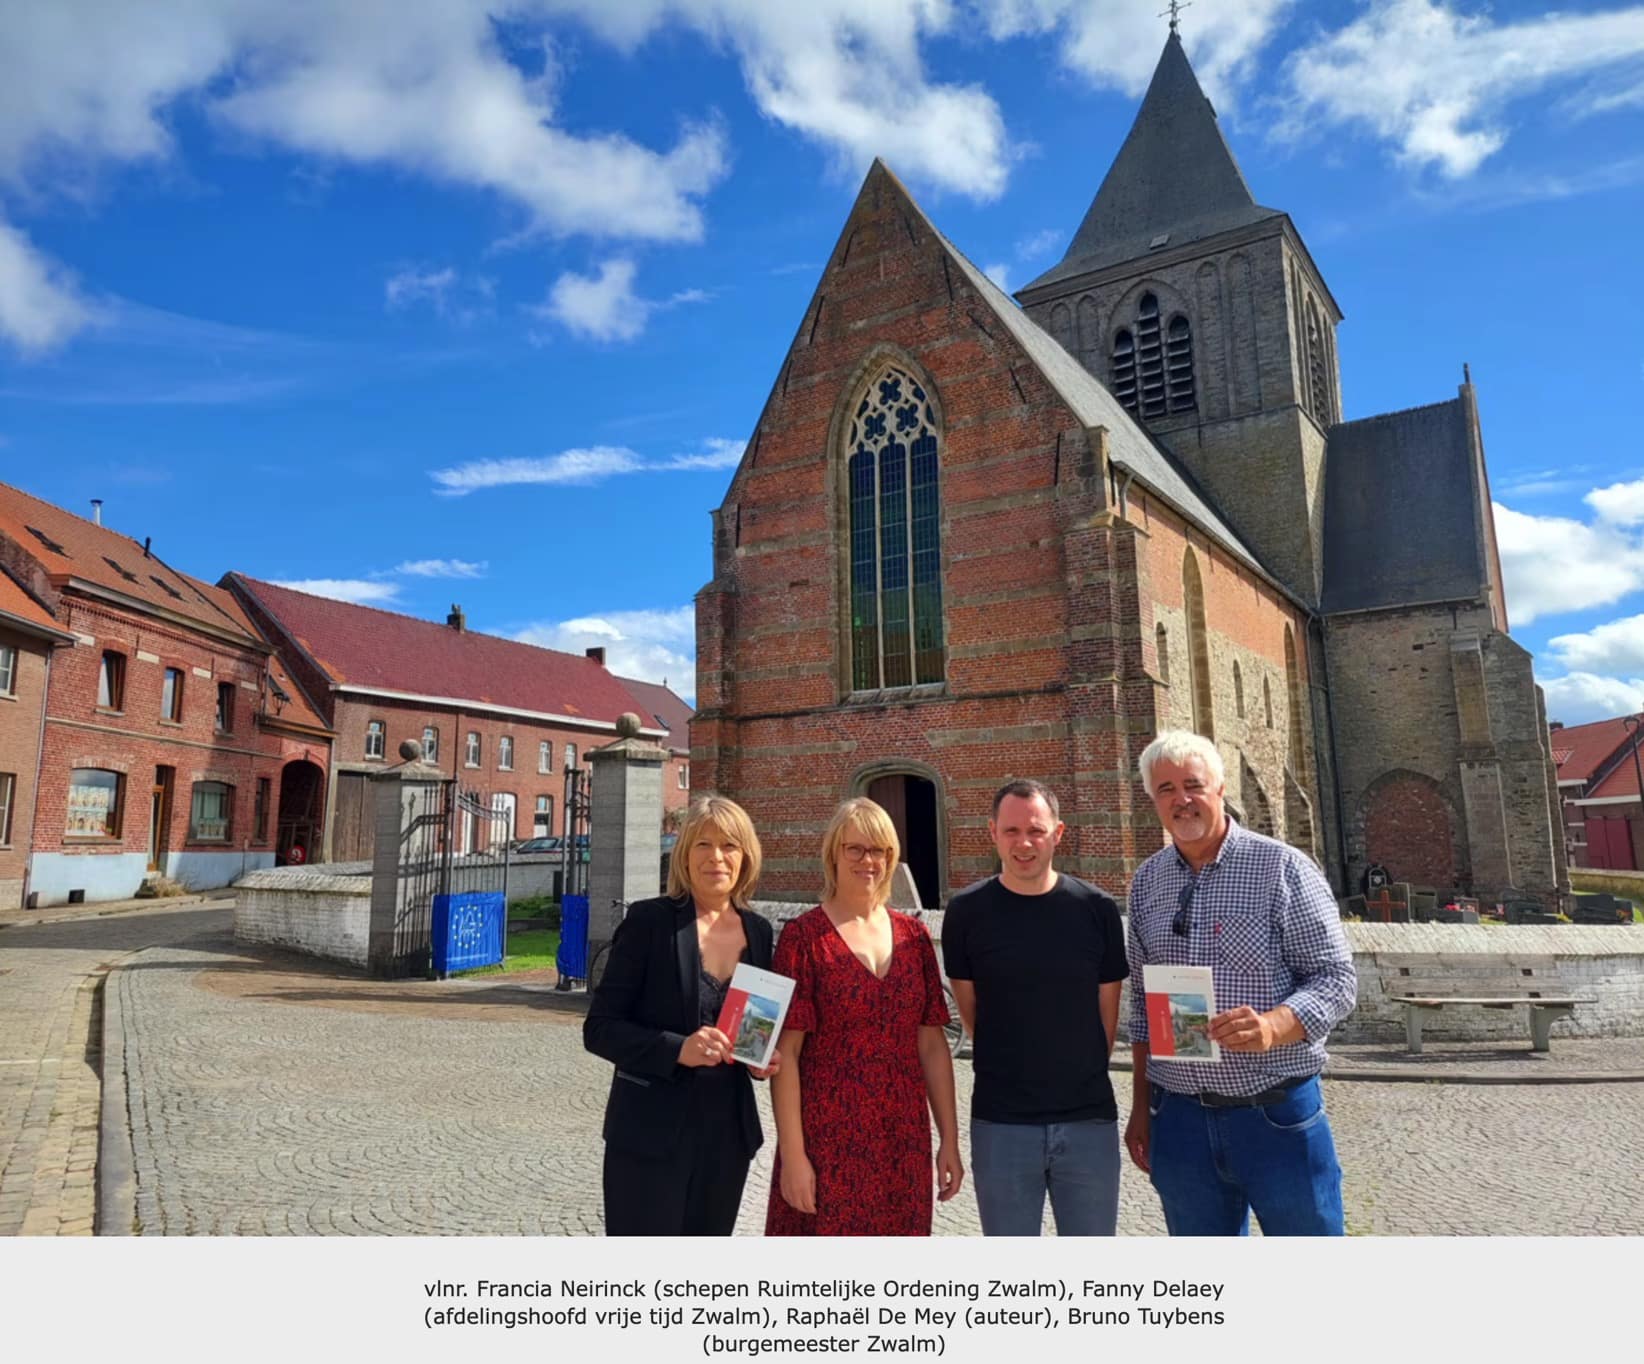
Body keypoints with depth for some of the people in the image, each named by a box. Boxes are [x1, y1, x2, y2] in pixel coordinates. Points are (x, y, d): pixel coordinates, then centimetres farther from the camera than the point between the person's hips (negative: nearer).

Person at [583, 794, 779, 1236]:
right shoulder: (650, 920, -11)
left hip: (728, 1132, 5)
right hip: (651, 1133, -5)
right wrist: (677, 1049, -25)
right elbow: (600, 1028, -11)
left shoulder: (758, 931, 4)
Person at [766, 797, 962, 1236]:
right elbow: (785, 1053, -9)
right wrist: (792, 1153, -13)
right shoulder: (804, 936, -8)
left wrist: (949, 1139, 7)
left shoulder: (913, 935, 6)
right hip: (829, 1142, -4)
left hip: (904, 1143, 4)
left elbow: (933, 1045, 9)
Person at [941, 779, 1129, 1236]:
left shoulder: (1097, 909, -3)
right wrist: (1011, 1075, 8)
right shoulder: (967, 911, -6)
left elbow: (1107, 1011, 6)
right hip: (1000, 1122, 0)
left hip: (1089, 1119, 1)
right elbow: (969, 1011, 4)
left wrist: (1080, 1077, 8)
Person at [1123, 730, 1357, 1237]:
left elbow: (1335, 978, -10)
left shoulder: (1283, 867, -8)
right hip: (1179, 1118, 4)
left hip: (1278, 1114, -4)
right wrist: (1141, 1106, 12)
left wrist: (1271, 1026, -29)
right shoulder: (1146, 882, 5)